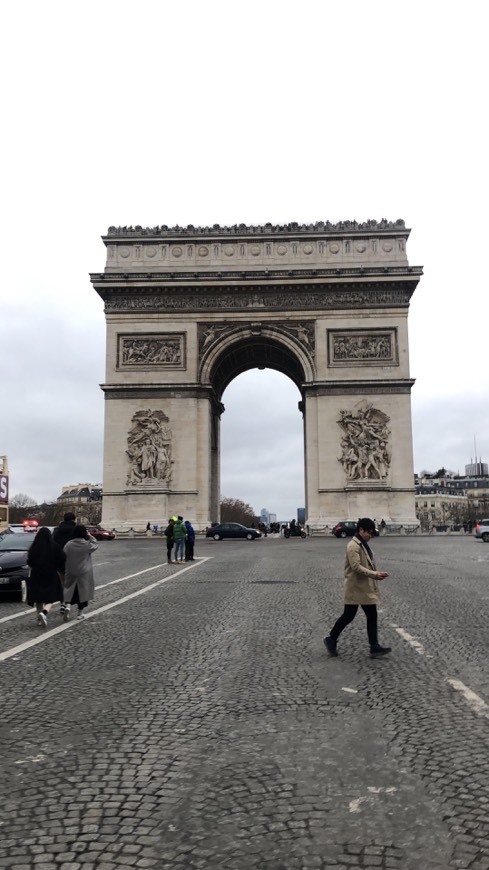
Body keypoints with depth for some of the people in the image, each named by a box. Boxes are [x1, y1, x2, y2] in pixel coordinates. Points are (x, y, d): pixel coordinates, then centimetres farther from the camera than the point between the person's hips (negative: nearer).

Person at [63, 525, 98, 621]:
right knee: (82, 590, 8)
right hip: (84, 573, -2)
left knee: (70, 590, 12)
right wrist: (90, 537, 9)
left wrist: (65, 570, 9)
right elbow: (95, 545, 9)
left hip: (71, 573, 2)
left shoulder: (68, 545, -5)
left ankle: (67, 606, -13)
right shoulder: (87, 545, -11)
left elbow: (64, 558, -1)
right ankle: (80, 613, 14)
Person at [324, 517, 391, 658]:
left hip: (366, 588, 9)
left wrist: (376, 574, 7)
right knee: (348, 616, 0)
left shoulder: (363, 545, 13)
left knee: (372, 616, 6)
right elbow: (356, 567, -25)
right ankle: (331, 639, 18)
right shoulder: (353, 546, -17)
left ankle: (374, 646, 8)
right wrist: (375, 574, -25)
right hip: (355, 588, -9)